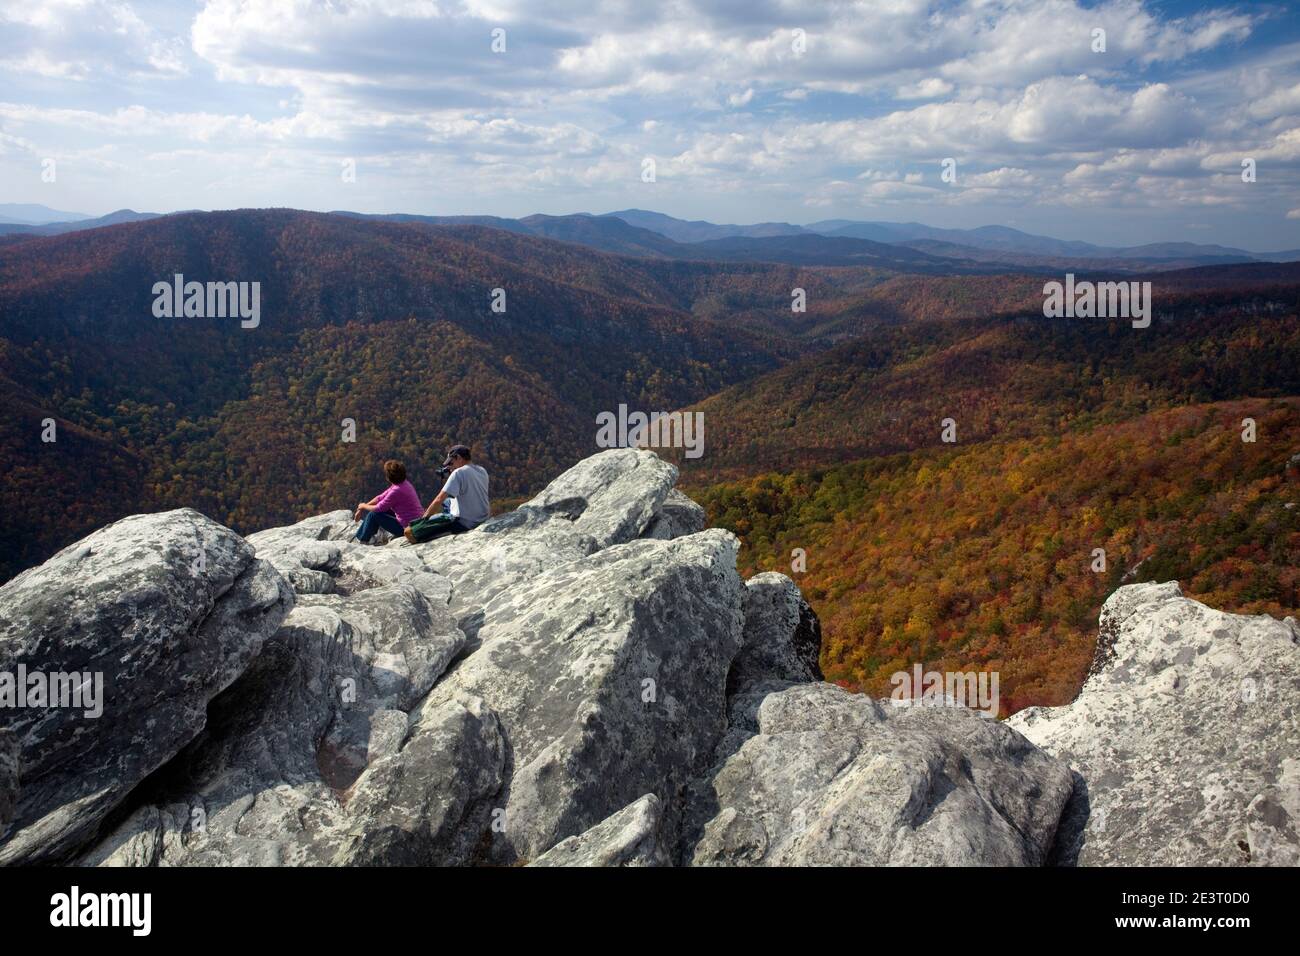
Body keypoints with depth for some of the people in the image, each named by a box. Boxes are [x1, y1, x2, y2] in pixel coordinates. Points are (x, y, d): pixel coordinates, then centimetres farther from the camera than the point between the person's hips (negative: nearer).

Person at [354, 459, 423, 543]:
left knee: (373, 515, -2)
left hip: (407, 527, -9)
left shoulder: (397, 491, -24)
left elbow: (378, 508, -15)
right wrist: (361, 510, 10)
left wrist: (364, 506, 5)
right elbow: (380, 498, 11)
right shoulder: (404, 484, 6)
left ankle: (362, 541, 16)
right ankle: (359, 535, 28)